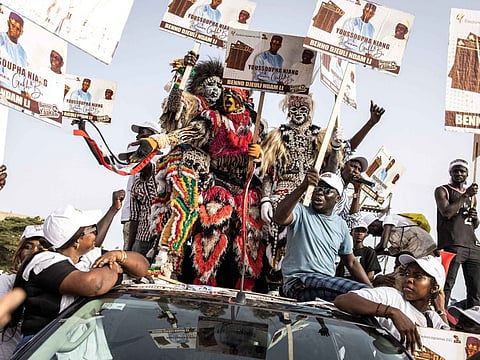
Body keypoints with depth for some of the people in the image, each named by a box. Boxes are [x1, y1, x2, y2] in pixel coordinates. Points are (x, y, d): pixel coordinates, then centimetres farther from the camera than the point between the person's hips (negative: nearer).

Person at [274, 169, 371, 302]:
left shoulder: (341, 224, 17)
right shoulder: (301, 212, 0)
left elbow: (351, 263, 23)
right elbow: (279, 218, -24)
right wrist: (303, 187, -32)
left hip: (328, 283, 7)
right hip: (299, 282, -6)